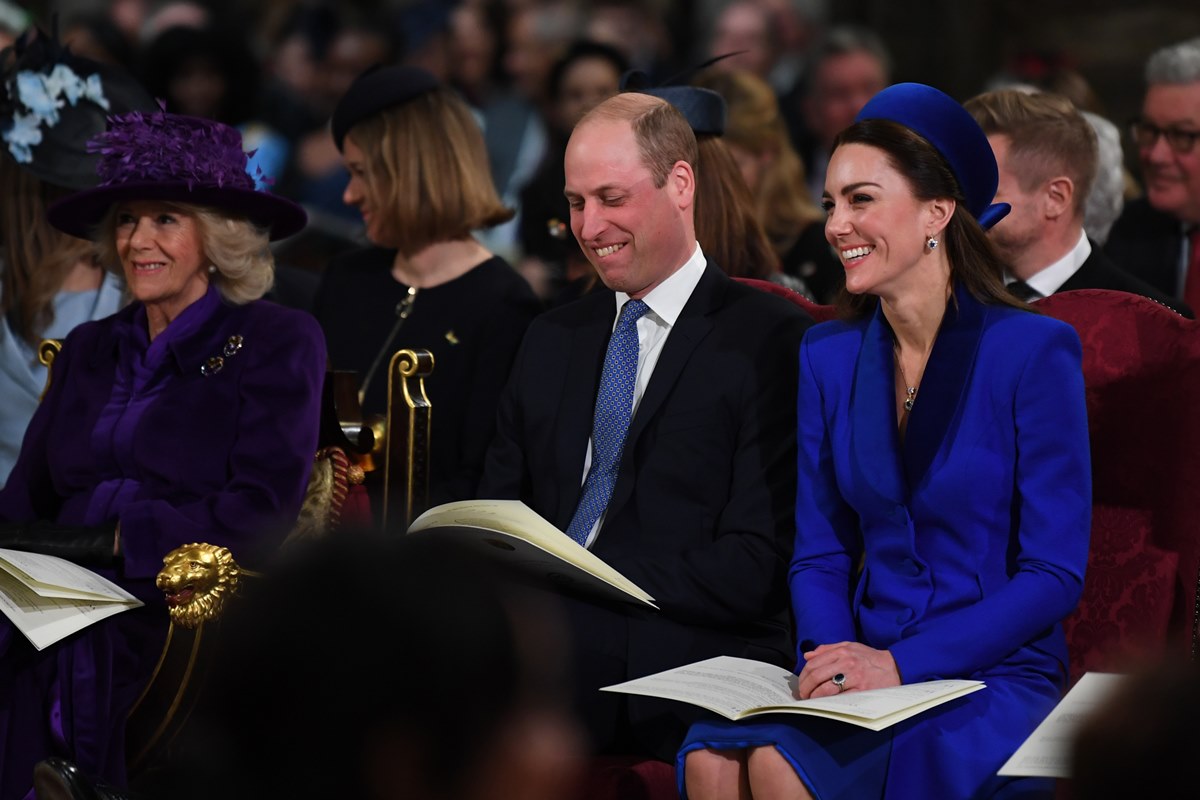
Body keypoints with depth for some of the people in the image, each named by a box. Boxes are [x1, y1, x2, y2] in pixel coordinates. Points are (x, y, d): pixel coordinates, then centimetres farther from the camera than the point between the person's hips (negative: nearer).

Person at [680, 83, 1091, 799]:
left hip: (997, 679, -4)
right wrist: (830, 649, -9)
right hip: (861, 669, 5)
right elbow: (819, 553, 14)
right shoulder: (828, 357, 11)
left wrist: (900, 663, -18)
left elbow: (1055, 573, -9)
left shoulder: (1035, 351, -6)